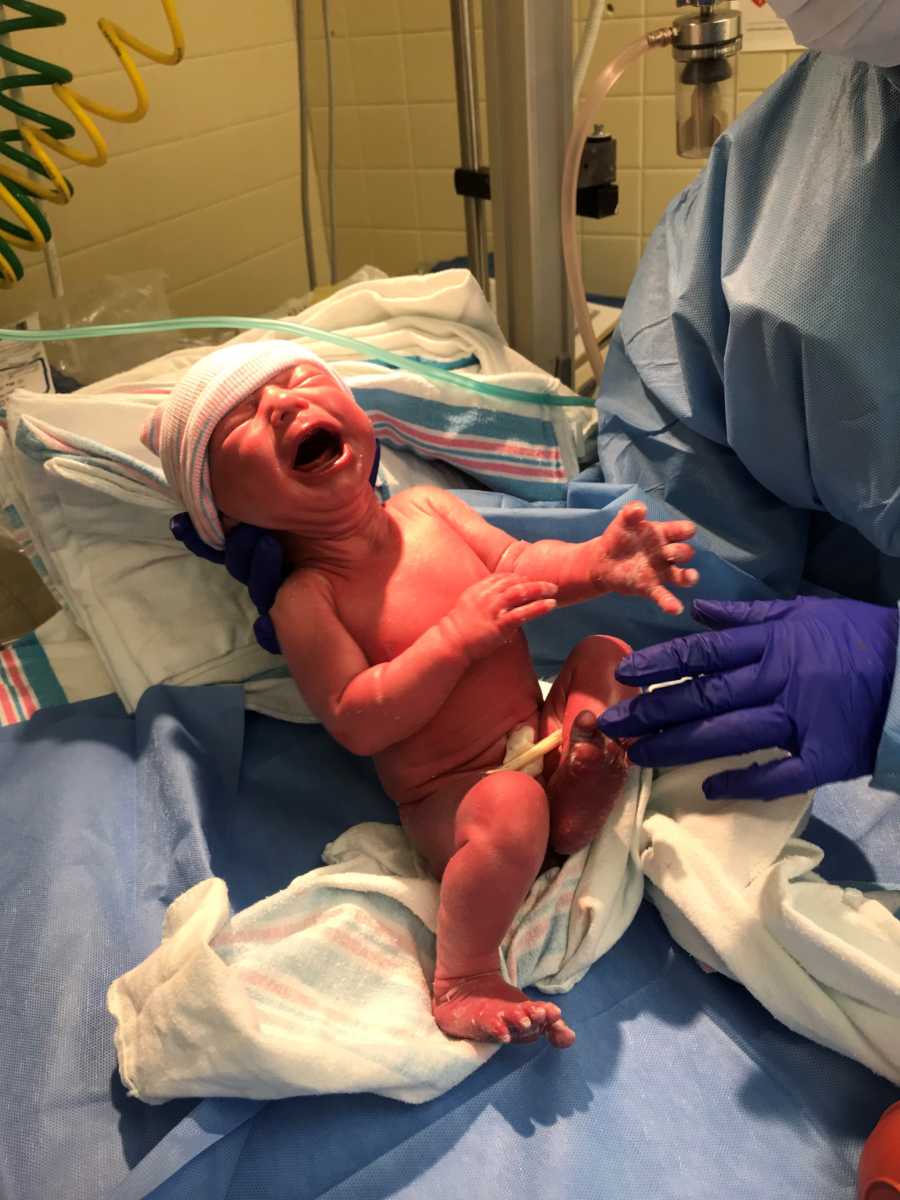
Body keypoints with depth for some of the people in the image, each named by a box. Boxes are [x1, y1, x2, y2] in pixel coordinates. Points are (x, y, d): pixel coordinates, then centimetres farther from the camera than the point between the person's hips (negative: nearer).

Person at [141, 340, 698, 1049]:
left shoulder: (429, 509, -1)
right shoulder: (305, 600, -17)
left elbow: (523, 565, 4)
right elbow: (357, 723, -23)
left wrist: (597, 562, -17)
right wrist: (459, 635, -28)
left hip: (539, 744, 7)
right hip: (450, 798, -7)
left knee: (605, 655, 4)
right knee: (511, 806, -34)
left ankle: (577, 812, -10)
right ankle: (463, 981, -15)